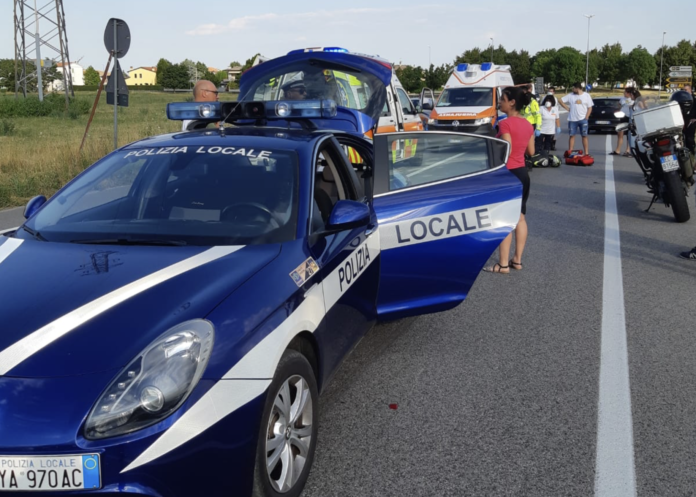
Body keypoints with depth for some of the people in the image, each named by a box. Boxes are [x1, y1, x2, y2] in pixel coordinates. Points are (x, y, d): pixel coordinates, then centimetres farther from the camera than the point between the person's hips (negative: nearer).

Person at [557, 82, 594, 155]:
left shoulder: (586, 96, 2)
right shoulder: (570, 95, 3)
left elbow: (590, 108, 2)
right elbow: (560, 101, 6)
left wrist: (586, 117, -8)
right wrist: (567, 108, -1)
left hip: (583, 119, -1)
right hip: (572, 119, 1)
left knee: (584, 136, 1)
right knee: (572, 136, 3)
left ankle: (586, 153, 3)